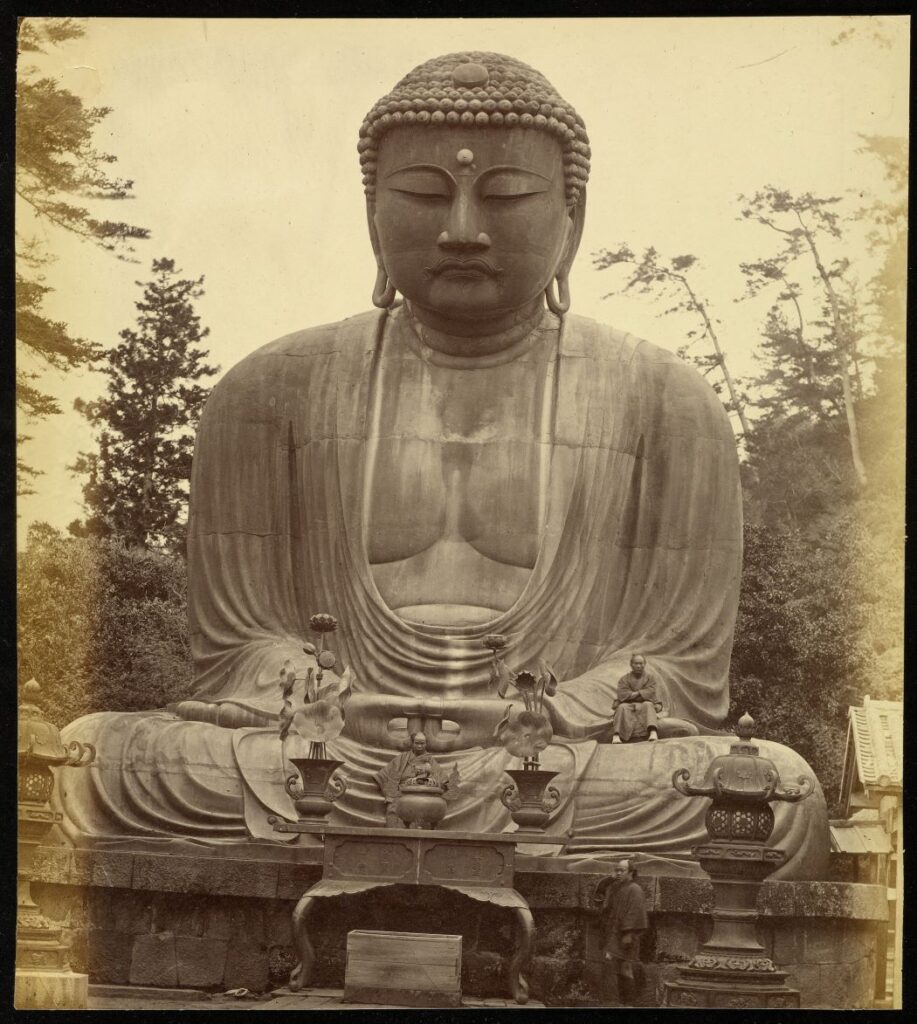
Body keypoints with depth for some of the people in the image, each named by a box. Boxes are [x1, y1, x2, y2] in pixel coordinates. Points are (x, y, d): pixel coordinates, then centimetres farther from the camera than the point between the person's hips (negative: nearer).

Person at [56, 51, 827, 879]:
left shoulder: (665, 405, 9)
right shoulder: (269, 393, 12)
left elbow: (679, 663, 3)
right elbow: (239, 643, 6)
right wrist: (342, 723, -17)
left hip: (569, 769, 0)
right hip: (326, 770, 0)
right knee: (96, 760, -26)